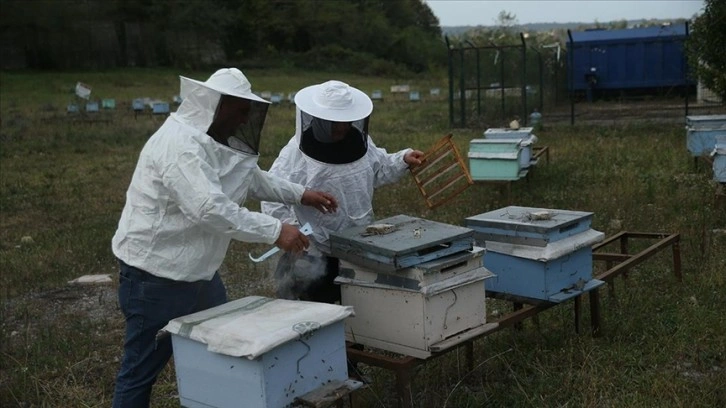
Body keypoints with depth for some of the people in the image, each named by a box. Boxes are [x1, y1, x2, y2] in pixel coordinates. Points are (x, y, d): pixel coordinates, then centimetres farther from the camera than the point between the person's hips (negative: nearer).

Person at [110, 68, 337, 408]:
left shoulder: (217, 140, 8)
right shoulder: (179, 144, -24)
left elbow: (252, 178, 25)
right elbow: (210, 209, -35)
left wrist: (300, 195, 21)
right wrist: (275, 231, -31)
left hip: (199, 273, 10)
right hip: (156, 278, -10)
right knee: (141, 370, 2)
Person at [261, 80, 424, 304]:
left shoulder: (360, 141, 1)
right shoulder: (296, 154, -18)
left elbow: (379, 170, 17)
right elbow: (273, 199, -19)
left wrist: (403, 159, 2)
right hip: (315, 255, -6)